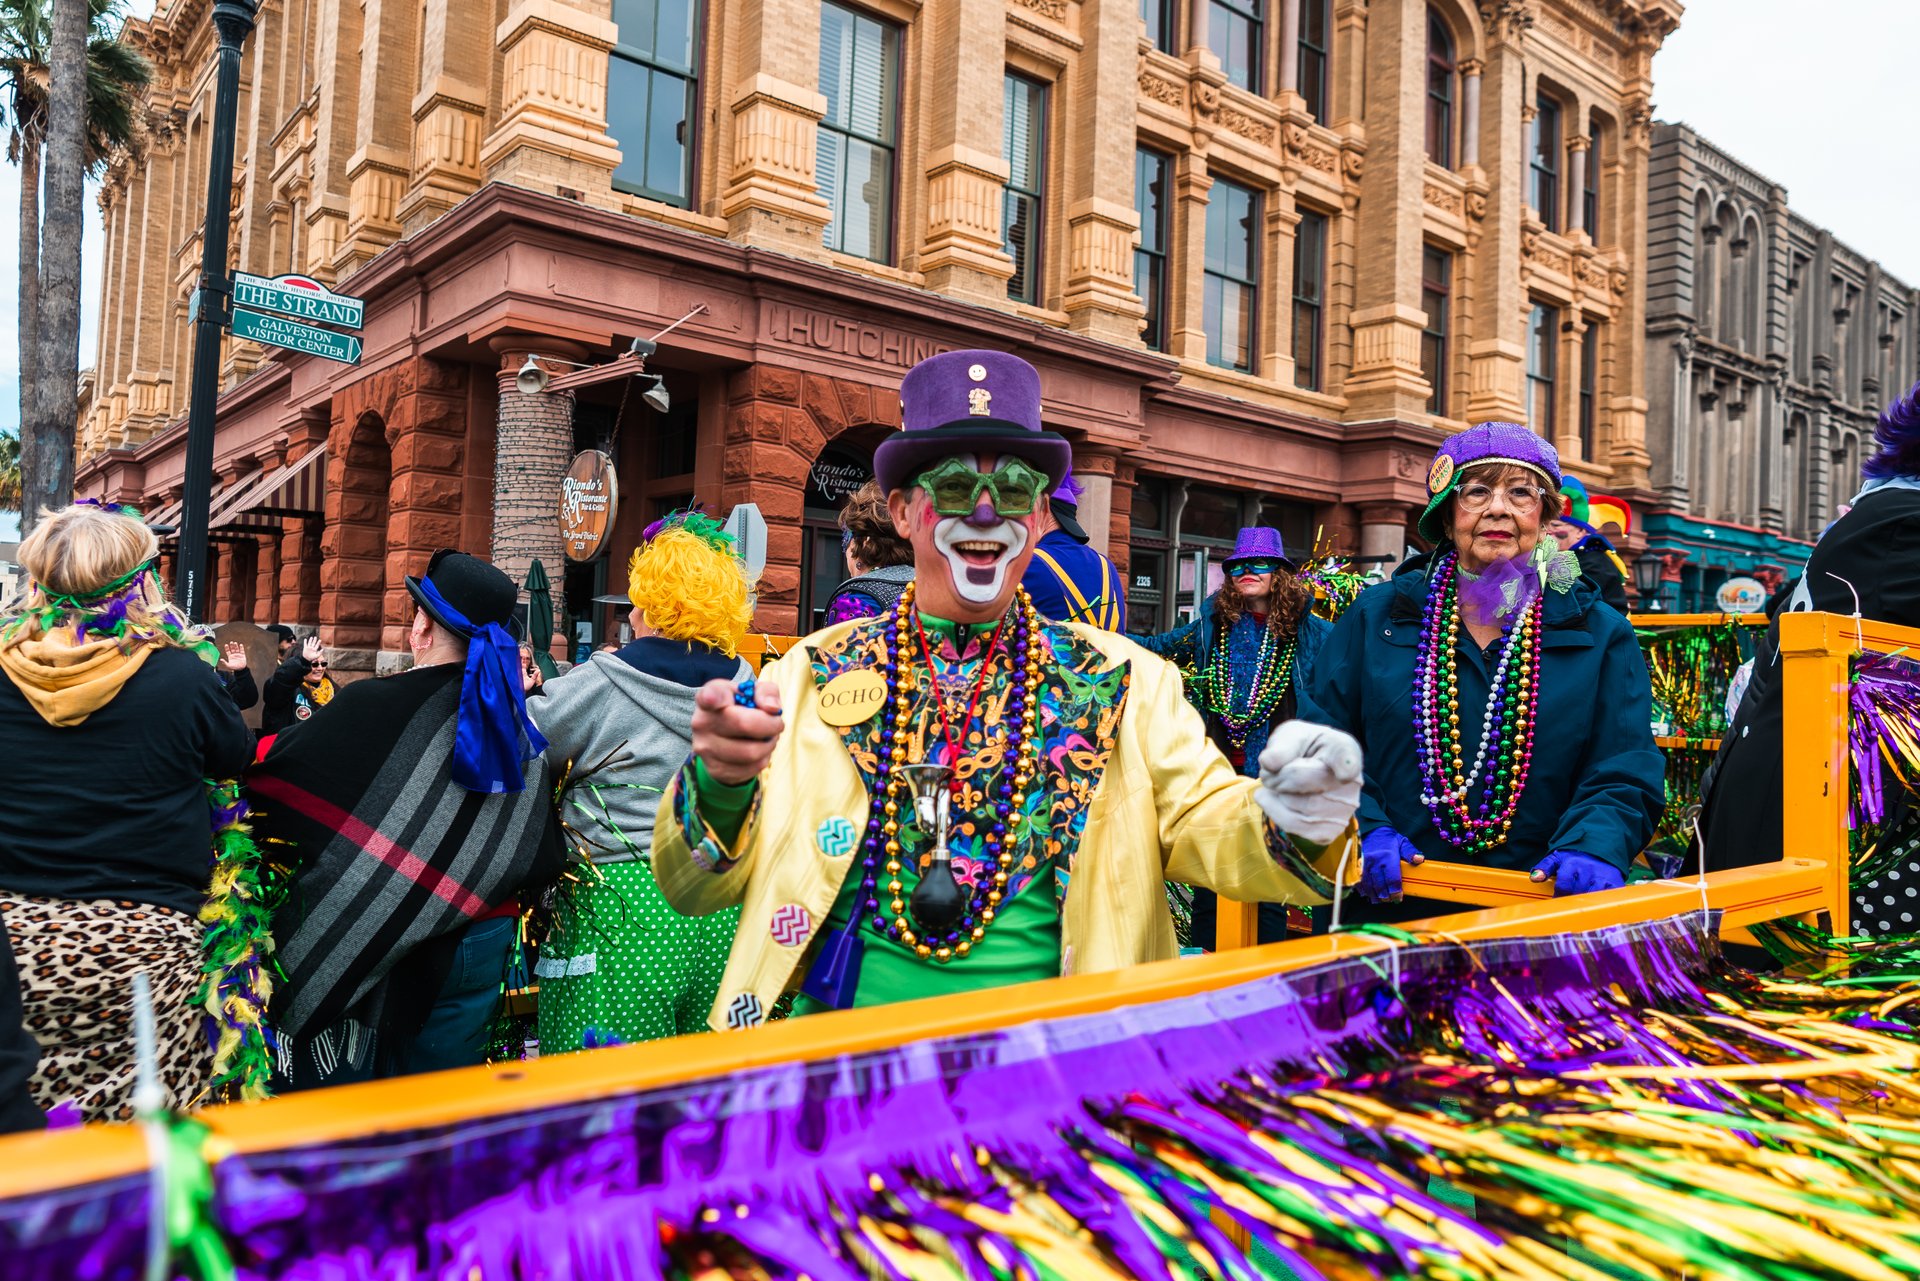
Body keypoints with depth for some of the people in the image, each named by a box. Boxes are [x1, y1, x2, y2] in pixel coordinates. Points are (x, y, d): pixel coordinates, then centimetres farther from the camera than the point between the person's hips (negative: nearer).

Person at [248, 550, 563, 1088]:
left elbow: (264, 776, -4)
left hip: (363, 940, -4)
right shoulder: (518, 722, -1)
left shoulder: (369, 707, -15)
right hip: (477, 940, 4)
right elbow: (542, 856, 7)